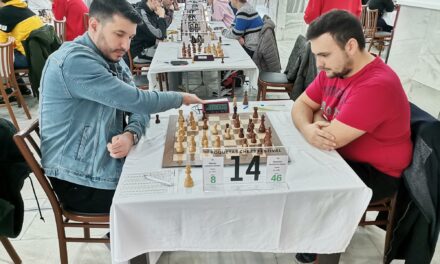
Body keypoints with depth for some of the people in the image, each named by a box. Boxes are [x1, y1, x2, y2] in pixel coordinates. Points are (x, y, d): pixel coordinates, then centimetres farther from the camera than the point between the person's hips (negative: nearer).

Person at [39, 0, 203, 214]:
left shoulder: (112, 58, 8)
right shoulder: (74, 60, -21)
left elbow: (138, 108, 1)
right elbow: (135, 101, -24)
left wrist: (130, 135, -20)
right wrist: (181, 98, -8)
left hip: (111, 163, 8)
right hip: (82, 183, -8)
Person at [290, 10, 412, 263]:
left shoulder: (377, 85, -32)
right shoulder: (334, 69, -4)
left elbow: (331, 137, -32)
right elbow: (301, 105, -1)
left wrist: (318, 118, -10)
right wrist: (309, 129, -23)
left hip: (375, 173, -8)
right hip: (341, 155, 8)